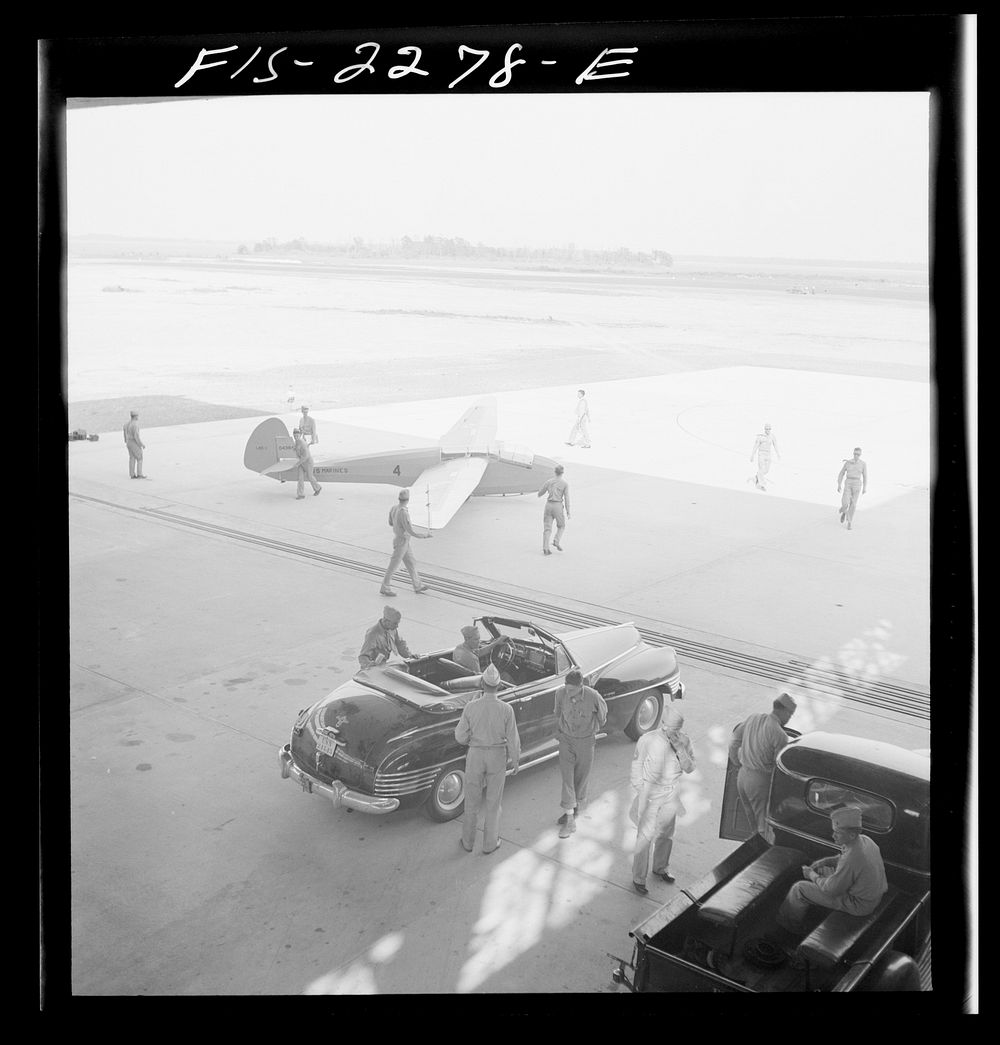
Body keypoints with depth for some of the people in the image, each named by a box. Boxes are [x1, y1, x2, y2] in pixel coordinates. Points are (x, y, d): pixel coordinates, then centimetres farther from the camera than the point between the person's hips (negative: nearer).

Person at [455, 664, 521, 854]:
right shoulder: (506, 709, -18)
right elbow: (513, 739, -12)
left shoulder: (470, 708, -17)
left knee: (472, 800, 18)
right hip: (497, 758, 0)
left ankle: (468, 842, 31)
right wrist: (515, 762, 3)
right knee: (492, 802, 16)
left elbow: (460, 736, -9)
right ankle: (489, 844, 27)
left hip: (475, 757, 0)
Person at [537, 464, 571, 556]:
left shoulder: (548, 481, 3)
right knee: (561, 526, 20)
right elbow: (566, 498, -8)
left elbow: (539, 494, 10)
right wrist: (568, 512, -4)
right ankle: (556, 541, -2)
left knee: (547, 528, 4)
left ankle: (545, 549, -5)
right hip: (558, 506, -2)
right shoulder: (565, 483, -5)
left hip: (548, 505, 2)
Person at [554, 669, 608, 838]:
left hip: (586, 741, -1)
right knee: (567, 778, -6)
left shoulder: (593, 697, -26)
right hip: (566, 740, 1)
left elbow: (602, 712, -1)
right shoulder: (561, 693, -19)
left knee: (580, 778, 13)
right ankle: (570, 820, -4)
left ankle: (575, 807, 38)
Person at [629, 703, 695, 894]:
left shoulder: (683, 740, -10)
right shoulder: (647, 740, -20)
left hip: (671, 793, 4)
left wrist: (680, 748, -27)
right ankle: (638, 878, 11)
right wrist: (639, 795, -4)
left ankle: (660, 868, 42)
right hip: (650, 791, -4)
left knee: (666, 833, 19)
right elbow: (636, 768, -8)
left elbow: (690, 769, -13)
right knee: (645, 835, -2)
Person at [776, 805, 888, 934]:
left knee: (799, 890, -2)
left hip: (859, 905, -9)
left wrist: (812, 875, -7)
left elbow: (830, 890, -24)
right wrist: (825, 861, 3)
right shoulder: (865, 839, -9)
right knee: (819, 870, 23)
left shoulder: (851, 860, -37)